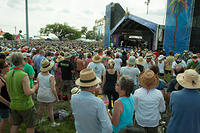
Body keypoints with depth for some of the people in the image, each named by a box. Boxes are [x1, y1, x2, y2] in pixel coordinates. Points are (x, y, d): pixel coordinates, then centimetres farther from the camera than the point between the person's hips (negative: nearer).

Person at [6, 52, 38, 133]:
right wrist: (35, 88, -9)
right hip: (25, 105, -7)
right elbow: (28, 93, -26)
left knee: (15, 124, 22)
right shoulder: (24, 75, -26)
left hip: (14, 105, 7)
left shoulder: (9, 74, -3)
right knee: (30, 126, 12)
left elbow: (9, 90, 7)